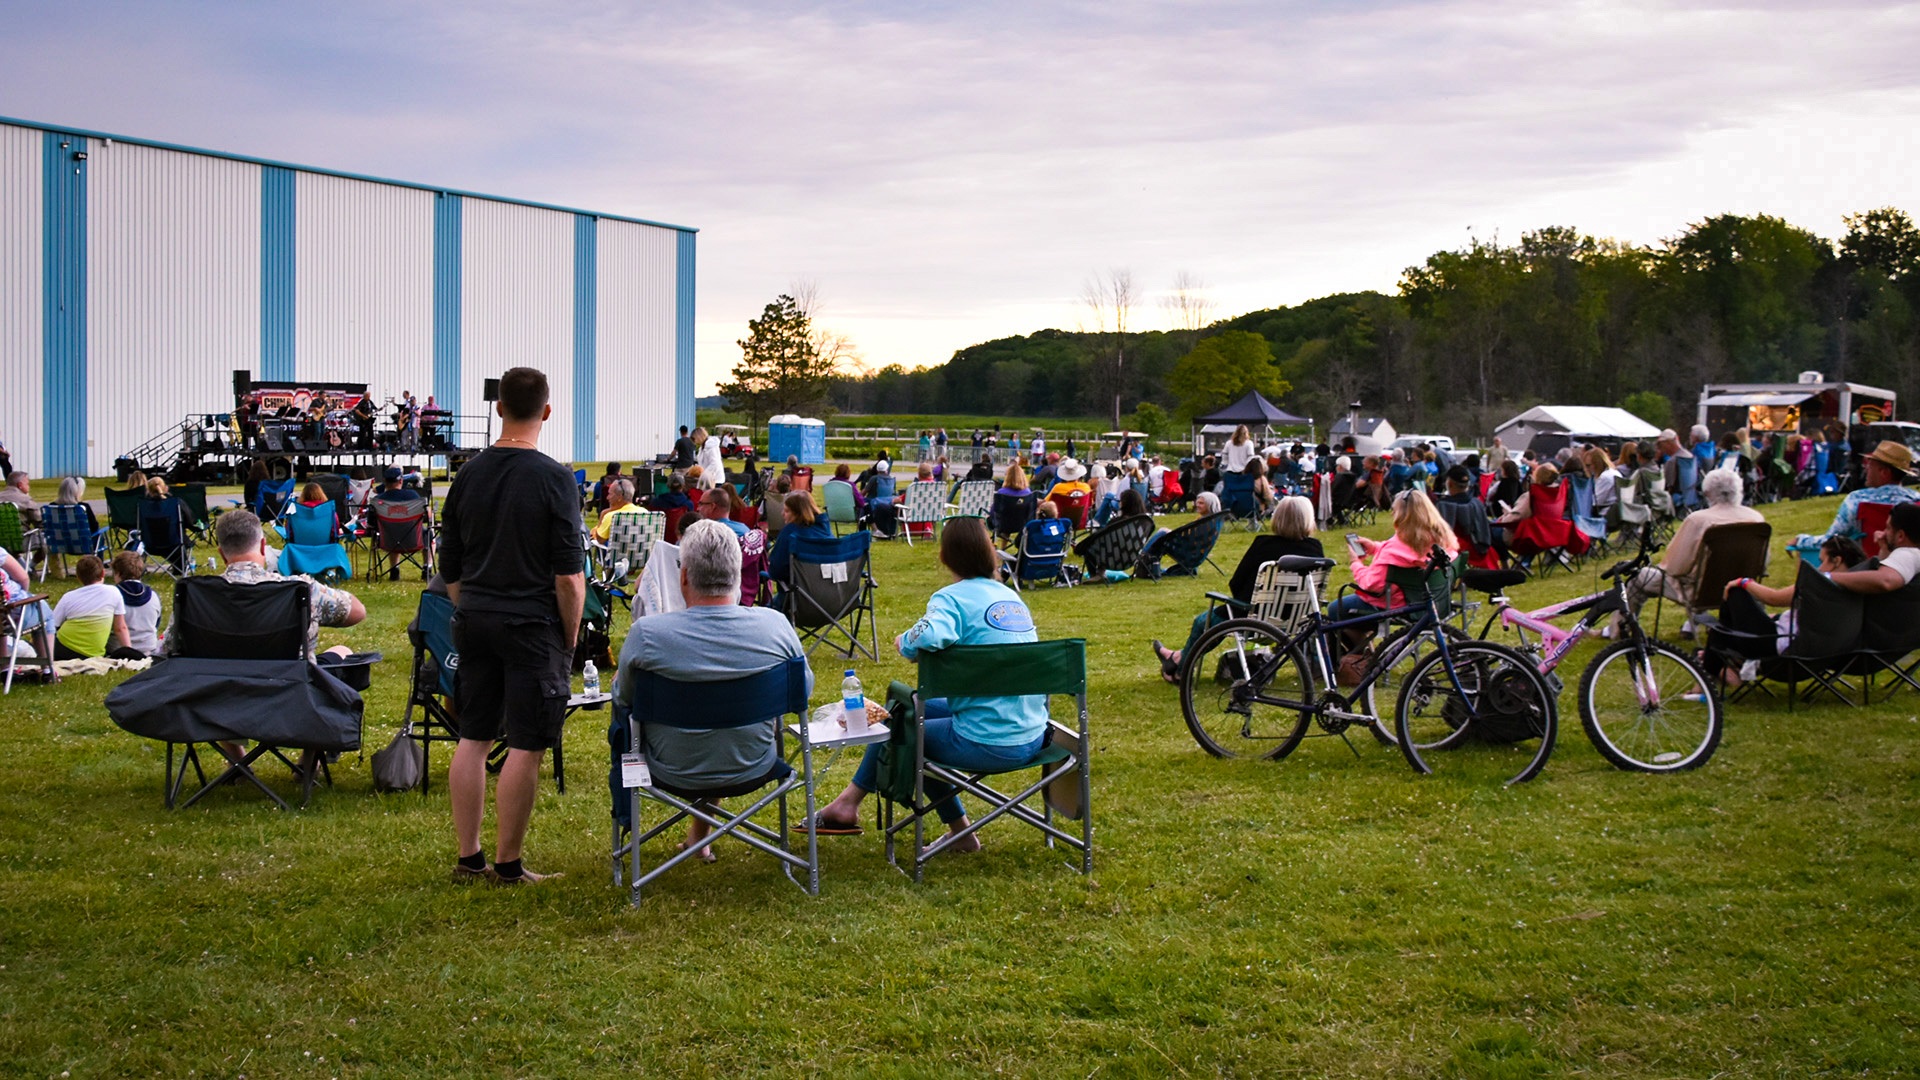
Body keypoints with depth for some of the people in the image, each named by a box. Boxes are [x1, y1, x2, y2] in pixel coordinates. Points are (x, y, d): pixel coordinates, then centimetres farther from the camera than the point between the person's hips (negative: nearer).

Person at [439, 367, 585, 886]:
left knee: (474, 739, 12)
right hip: (531, 626, -6)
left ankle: (468, 858, 17)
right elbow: (568, 575, -11)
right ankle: (507, 864, 3)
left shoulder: (468, 475, 6)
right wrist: (570, 638, -1)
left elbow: (450, 569, 13)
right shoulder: (554, 478, -10)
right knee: (526, 747, 0)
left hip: (475, 622, 6)